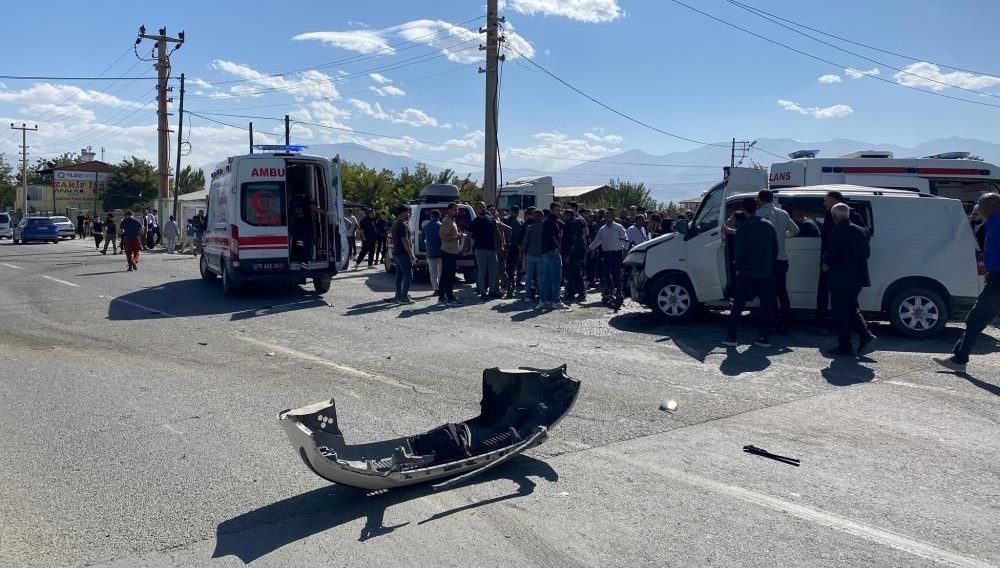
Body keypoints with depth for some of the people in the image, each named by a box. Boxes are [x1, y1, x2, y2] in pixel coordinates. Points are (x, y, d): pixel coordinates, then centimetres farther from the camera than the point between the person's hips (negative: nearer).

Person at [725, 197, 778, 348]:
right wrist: (769, 265, 17)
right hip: (766, 273, 4)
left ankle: (731, 337, 1)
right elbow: (775, 249, 10)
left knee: (738, 306, 2)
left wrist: (738, 266, 1)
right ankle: (765, 338, 10)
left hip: (747, 273, -4)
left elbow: (740, 250, -12)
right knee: (766, 306, 9)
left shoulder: (744, 226, -9)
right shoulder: (768, 225, 8)